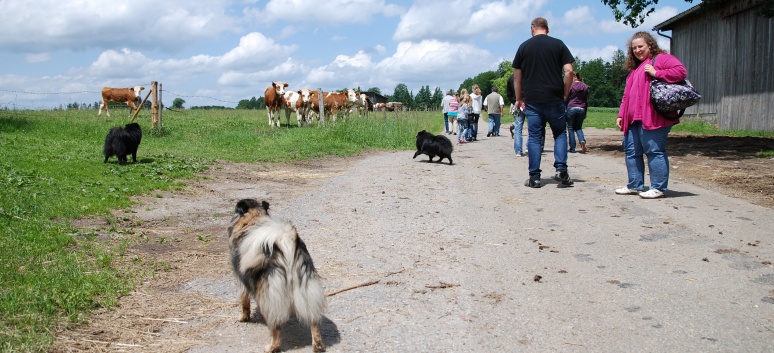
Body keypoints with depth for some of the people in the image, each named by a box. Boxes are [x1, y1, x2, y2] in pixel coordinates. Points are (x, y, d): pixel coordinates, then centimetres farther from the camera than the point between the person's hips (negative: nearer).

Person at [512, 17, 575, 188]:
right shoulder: (558, 44, 3)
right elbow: (569, 71, -3)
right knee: (560, 134, 12)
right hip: (554, 99, 0)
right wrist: (565, 93, 7)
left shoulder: (524, 46, 6)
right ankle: (561, 171, -1)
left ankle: (534, 177, 3)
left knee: (534, 137, 4)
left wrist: (519, 98, 16)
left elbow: (517, 76, 7)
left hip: (532, 100, 0)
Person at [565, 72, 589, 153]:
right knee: (578, 127, 15)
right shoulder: (585, 87, 9)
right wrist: (585, 113, 19)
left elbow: (566, 99, -2)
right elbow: (586, 101, 13)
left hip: (571, 108, -4)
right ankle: (582, 140, -14)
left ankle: (572, 148, 3)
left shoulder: (570, 86, -4)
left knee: (571, 128, 5)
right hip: (581, 109, 4)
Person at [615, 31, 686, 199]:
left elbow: (681, 71, -14)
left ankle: (658, 188, -2)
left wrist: (656, 73, -16)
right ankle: (635, 185, 19)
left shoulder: (662, 58, 2)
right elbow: (626, 95, 26)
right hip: (634, 119, 9)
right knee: (632, 151, 10)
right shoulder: (634, 69, 26)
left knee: (654, 151, -7)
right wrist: (621, 114, 19)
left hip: (653, 117, -9)